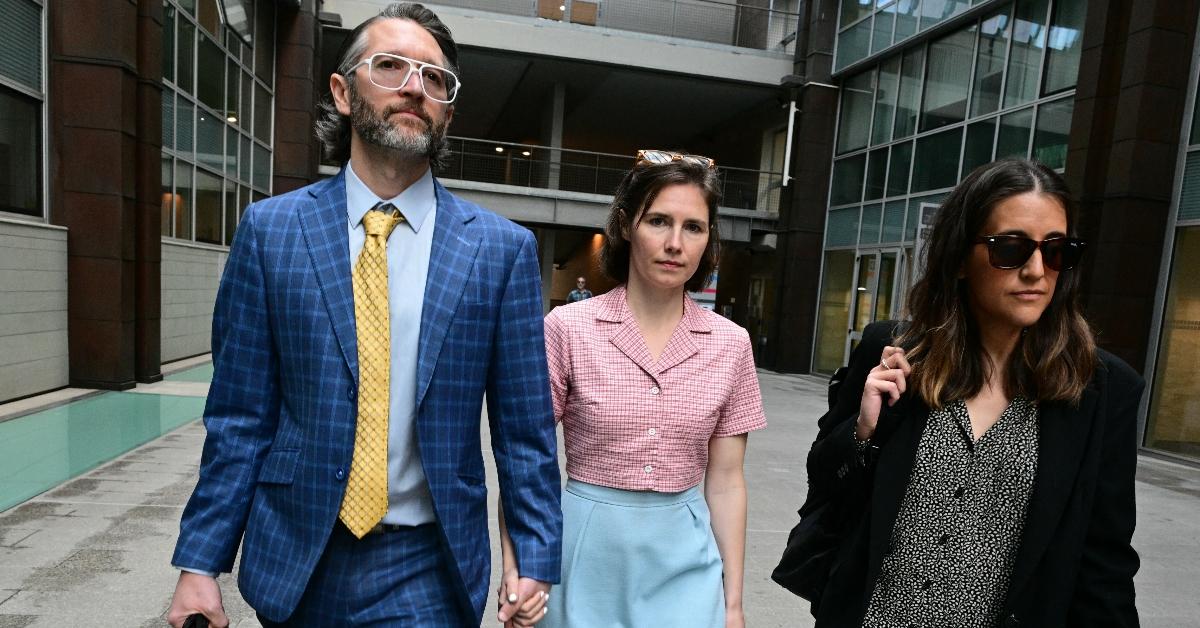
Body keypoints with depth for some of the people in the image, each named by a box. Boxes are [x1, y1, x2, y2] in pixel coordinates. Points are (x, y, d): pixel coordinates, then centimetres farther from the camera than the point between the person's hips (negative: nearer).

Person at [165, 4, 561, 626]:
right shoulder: (270, 229, -3)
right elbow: (238, 416, -1)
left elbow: (523, 427, -5)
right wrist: (200, 562, -2)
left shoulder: (503, 248, -7)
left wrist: (536, 564, -5)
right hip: (294, 559, 2)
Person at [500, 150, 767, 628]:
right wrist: (516, 567, -17)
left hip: (684, 558, 2)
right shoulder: (568, 328, -11)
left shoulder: (730, 344, -3)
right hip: (586, 551, -1)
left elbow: (725, 481, 1)